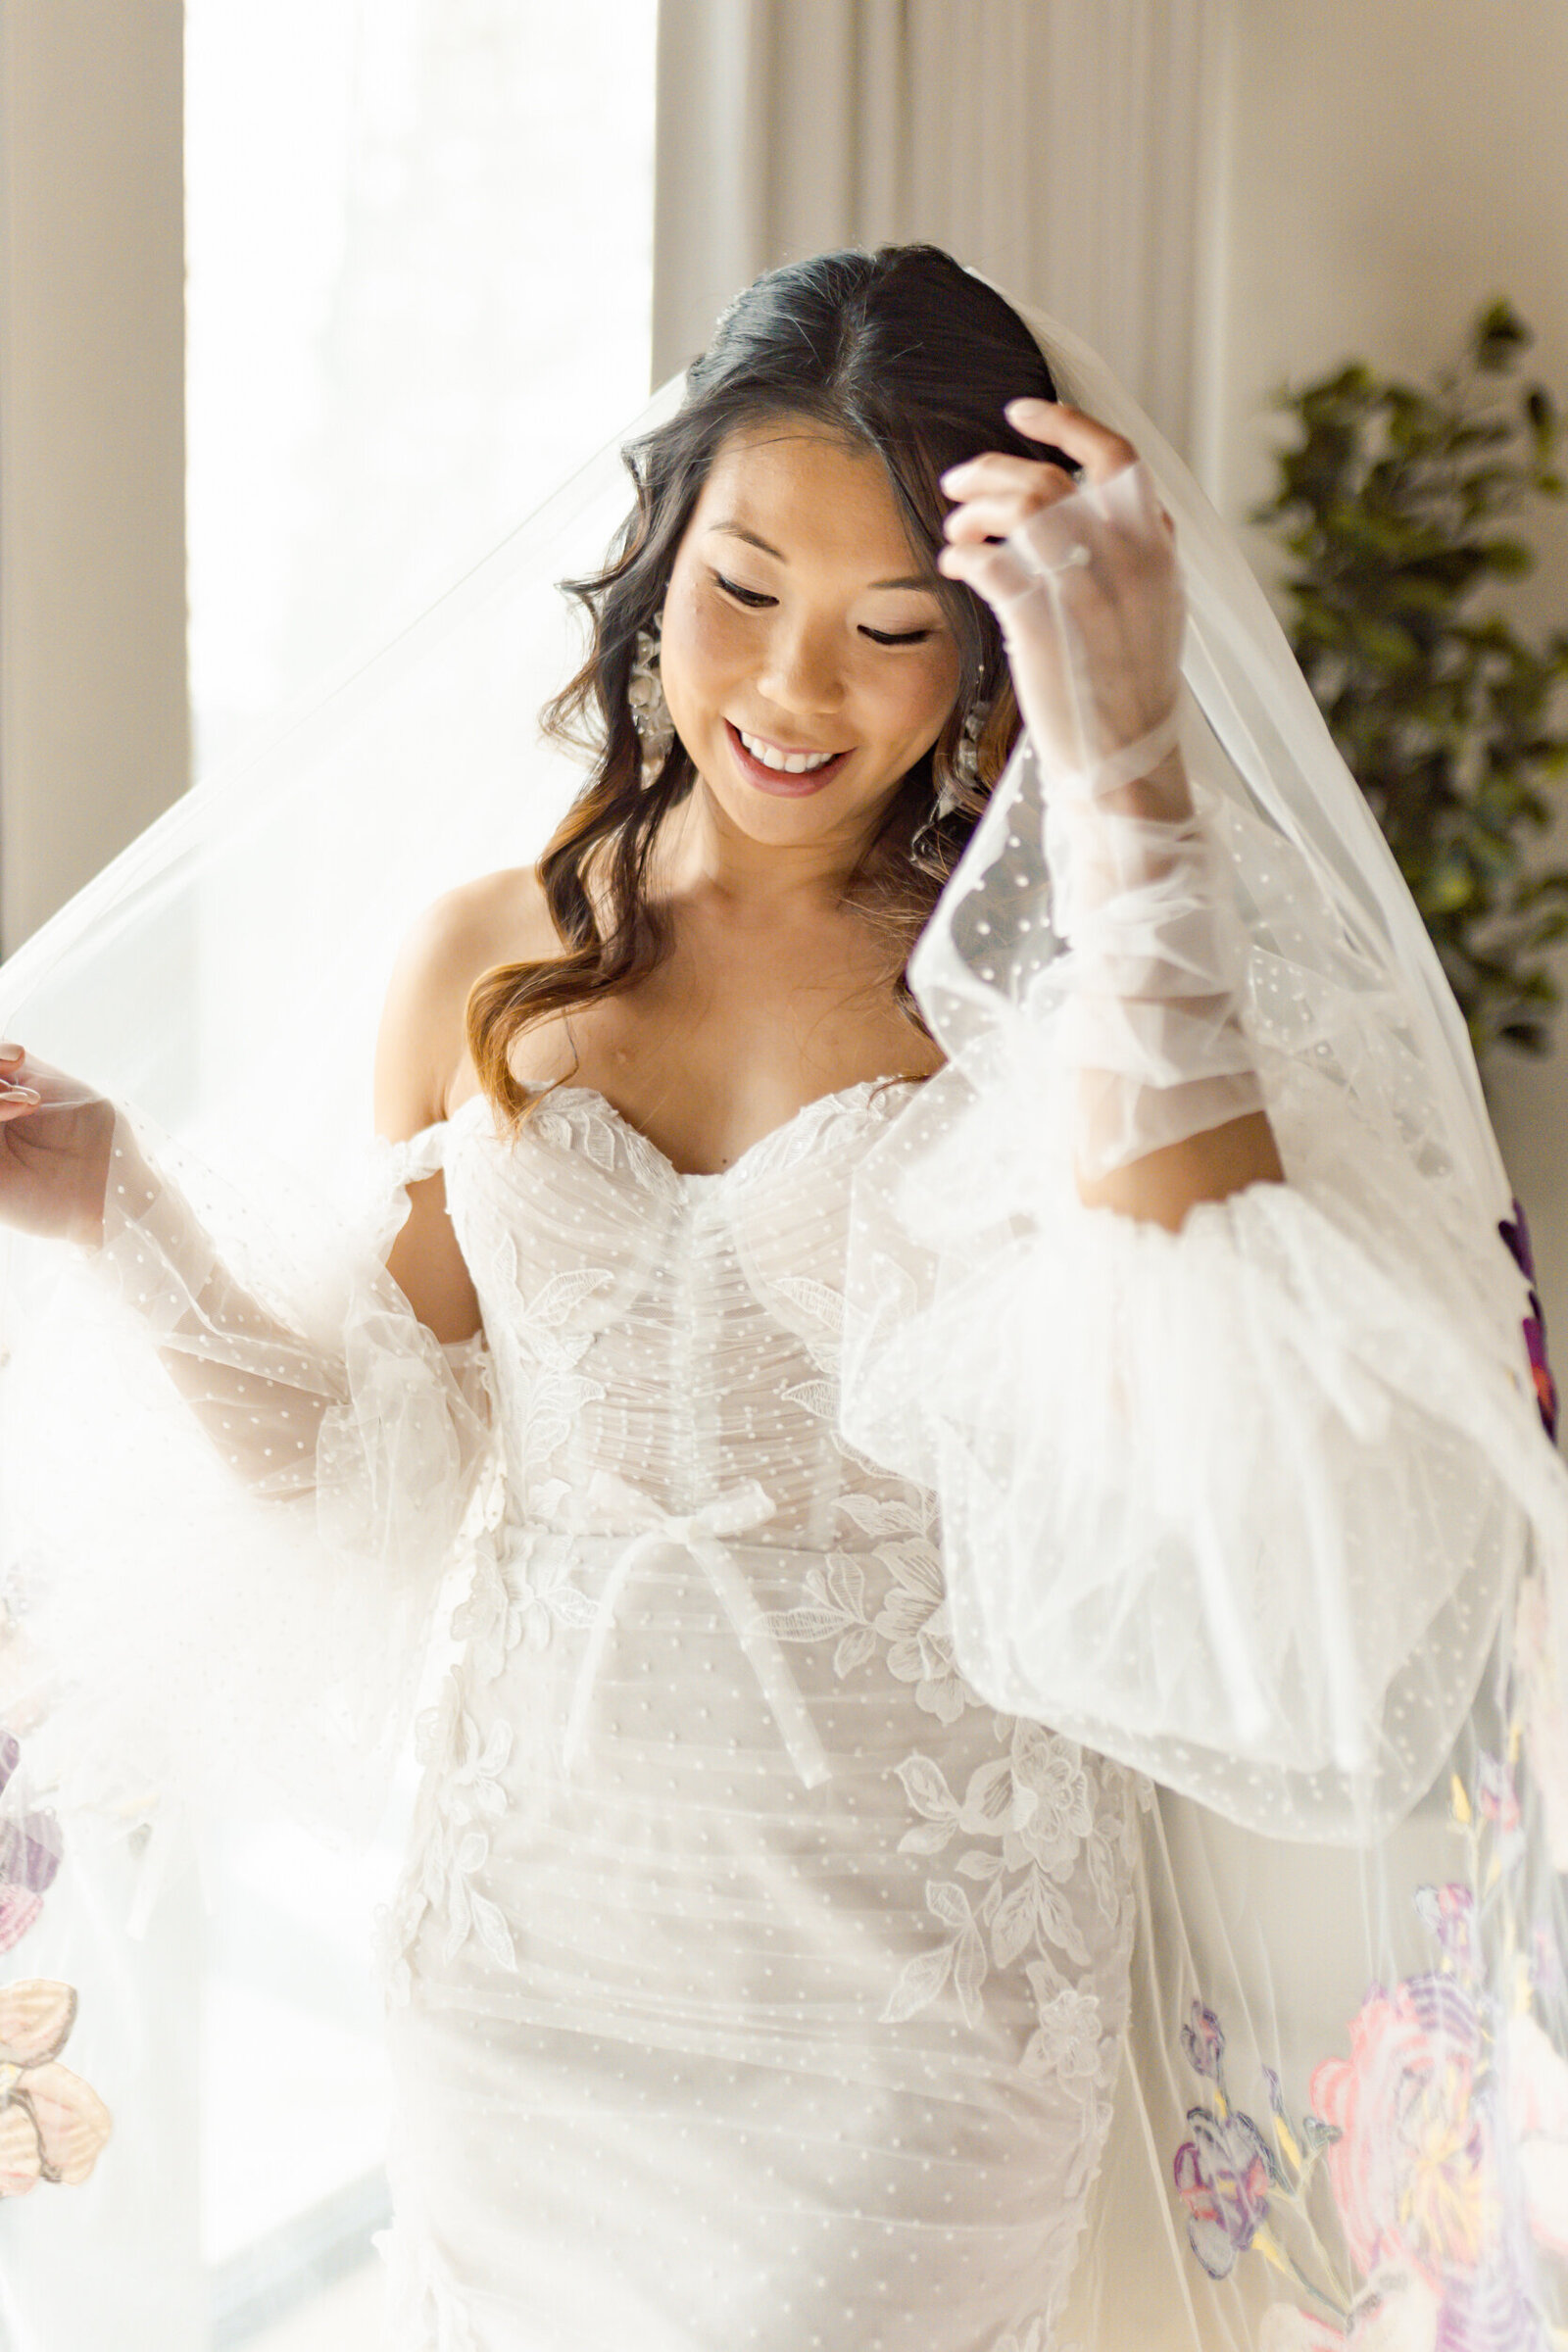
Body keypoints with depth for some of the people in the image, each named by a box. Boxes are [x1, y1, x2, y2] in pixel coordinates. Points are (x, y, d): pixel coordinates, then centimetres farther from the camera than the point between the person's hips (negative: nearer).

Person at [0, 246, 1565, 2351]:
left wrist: (1129, 784, -29)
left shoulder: (1032, 977, -9)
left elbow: (1206, 1429, -29)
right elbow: (383, 1476, 4)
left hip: (925, 1991, -2)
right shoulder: (491, 964, -1)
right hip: (535, 1943, 3)